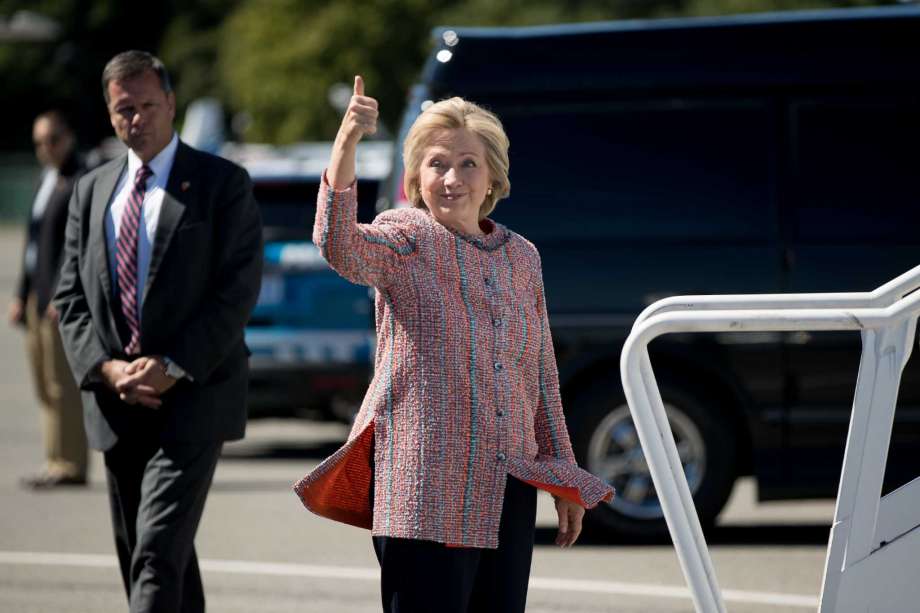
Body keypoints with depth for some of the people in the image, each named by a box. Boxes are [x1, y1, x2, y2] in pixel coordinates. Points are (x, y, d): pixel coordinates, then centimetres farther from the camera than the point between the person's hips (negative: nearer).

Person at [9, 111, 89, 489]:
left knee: (62, 385, -10)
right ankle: (57, 465, 11)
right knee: (45, 387, 9)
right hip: (38, 297, 9)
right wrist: (22, 296, 18)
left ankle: (69, 465, -9)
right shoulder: (47, 182, 20)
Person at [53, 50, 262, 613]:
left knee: (158, 552, -17)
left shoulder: (223, 184, -1)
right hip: (116, 402, 6)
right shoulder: (92, 191, 14)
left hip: (193, 398, -6)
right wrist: (105, 368, -7)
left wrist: (172, 369, -15)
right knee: (138, 556, 10)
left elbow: (238, 291, -8)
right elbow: (71, 296, 11)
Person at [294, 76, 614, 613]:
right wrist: (346, 145, -39)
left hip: (508, 493, 6)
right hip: (425, 489, -6)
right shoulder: (405, 239, -2)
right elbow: (339, 246, -26)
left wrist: (566, 478, 20)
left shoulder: (522, 257, 14)